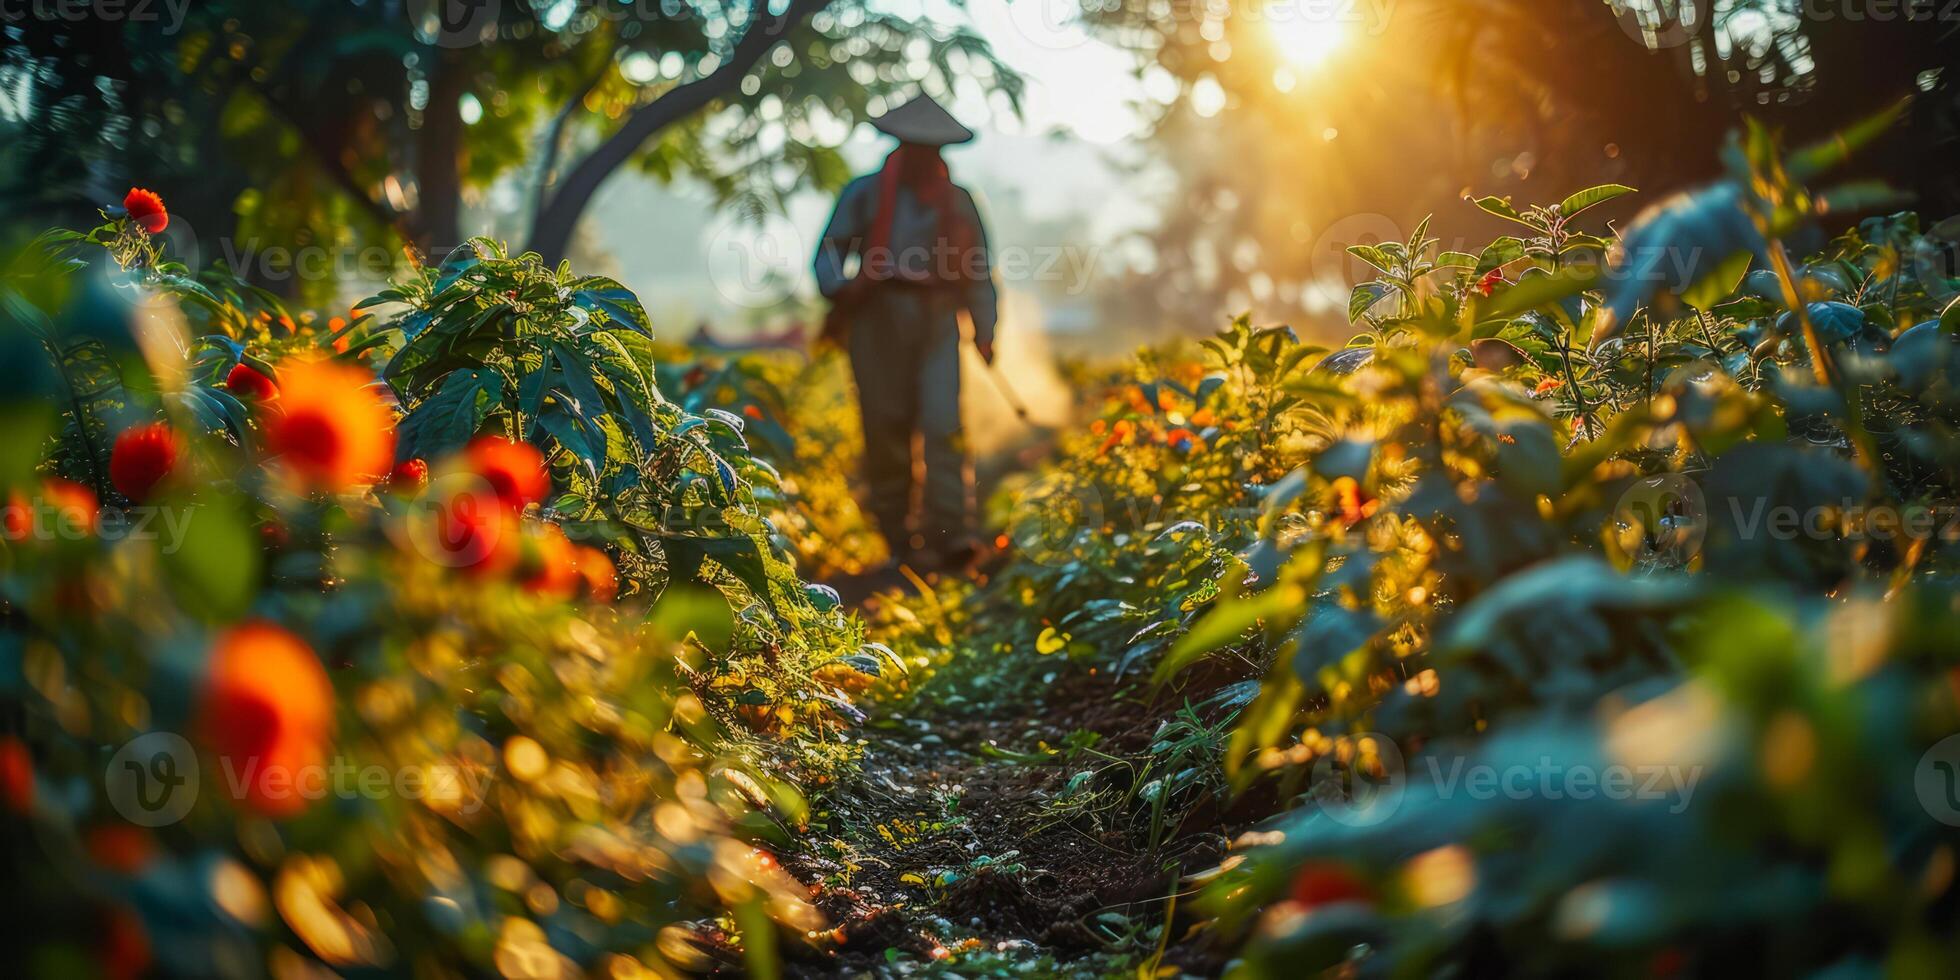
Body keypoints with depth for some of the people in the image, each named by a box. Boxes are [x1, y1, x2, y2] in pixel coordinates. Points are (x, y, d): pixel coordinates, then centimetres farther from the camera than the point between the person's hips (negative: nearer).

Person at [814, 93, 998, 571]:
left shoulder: (958, 201, 13)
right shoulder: (865, 193, 6)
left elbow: (978, 270, 18)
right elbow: (829, 252, 7)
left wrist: (984, 330, 10)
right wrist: (840, 289, -13)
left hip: (936, 321, 1)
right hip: (878, 318, -1)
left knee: (943, 424, -13)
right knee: (886, 427, 1)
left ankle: (948, 535, -17)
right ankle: (898, 538, 13)